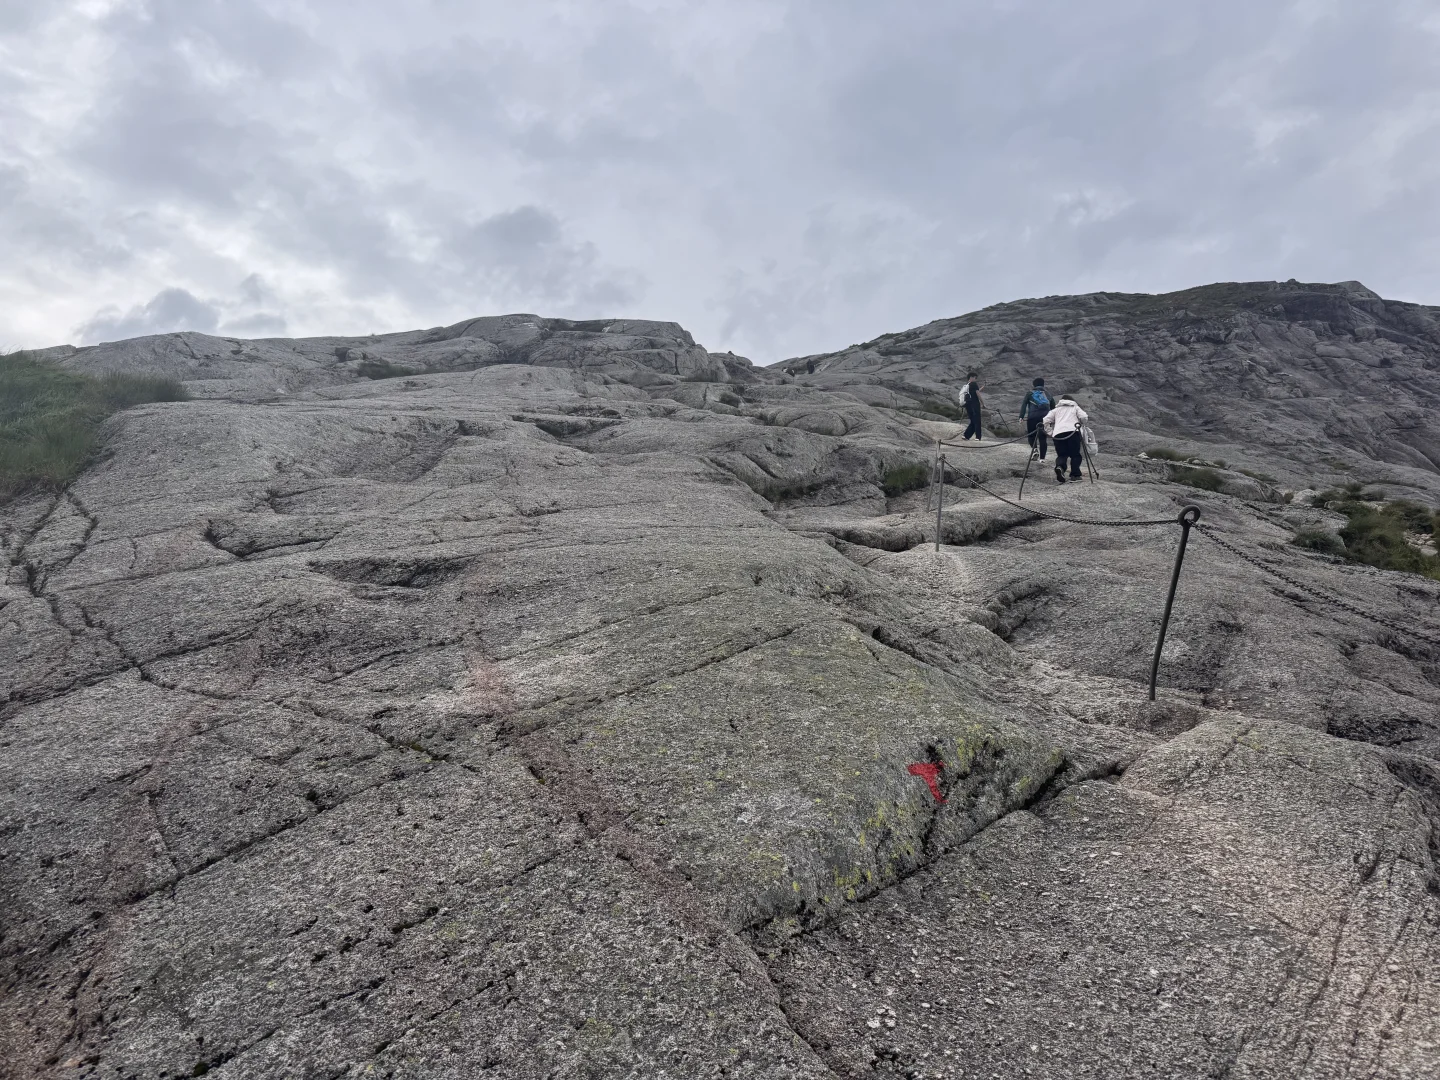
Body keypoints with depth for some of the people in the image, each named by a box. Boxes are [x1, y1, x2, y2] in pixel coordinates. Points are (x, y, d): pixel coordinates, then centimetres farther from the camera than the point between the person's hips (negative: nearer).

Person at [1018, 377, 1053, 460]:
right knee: (1042, 437, 6)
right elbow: (1053, 407, 19)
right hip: (1045, 418, 2)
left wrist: (1021, 416, -8)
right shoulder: (1047, 395, 19)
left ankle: (1034, 448, -17)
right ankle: (1042, 458, 3)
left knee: (1031, 435, 11)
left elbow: (1024, 405, -2)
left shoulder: (1030, 394, 11)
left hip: (1033, 417, -2)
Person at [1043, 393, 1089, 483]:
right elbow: (1084, 417, 7)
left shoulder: (1056, 410, 28)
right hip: (1073, 431, -1)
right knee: (1075, 454, 7)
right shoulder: (1075, 407, 25)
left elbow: (1046, 421, 12)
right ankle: (1075, 475, -1)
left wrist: (1050, 432, 15)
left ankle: (1059, 467, -26)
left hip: (1058, 433, 1)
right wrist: (1081, 425, 25)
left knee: (1061, 454, 4)